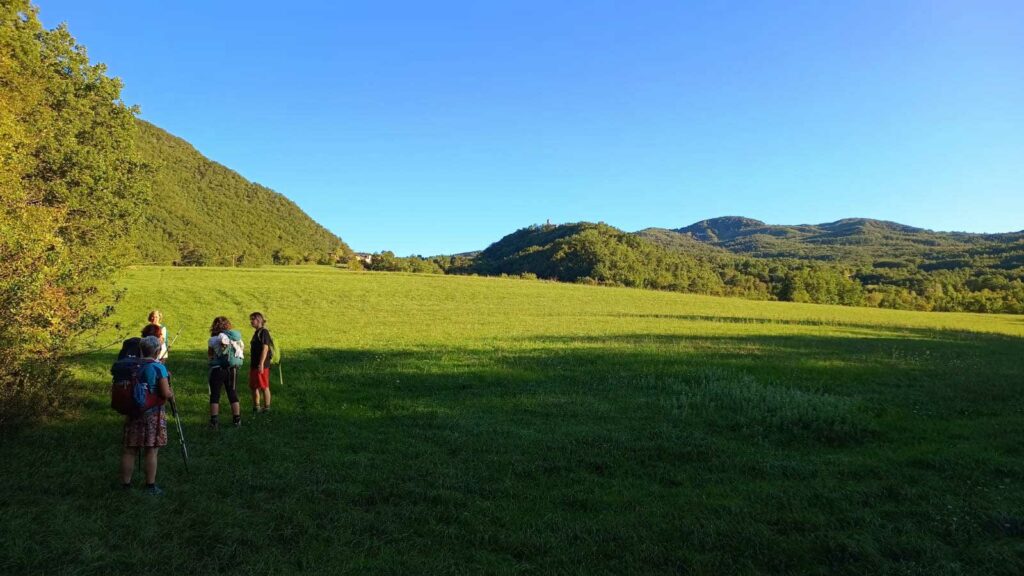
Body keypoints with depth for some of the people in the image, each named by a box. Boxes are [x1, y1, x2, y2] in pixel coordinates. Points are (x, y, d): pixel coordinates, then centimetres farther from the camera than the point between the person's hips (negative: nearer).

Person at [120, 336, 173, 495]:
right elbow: (166, 394, -16)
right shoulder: (159, 368, -13)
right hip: (153, 414, -5)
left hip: (133, 412, 5)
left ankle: (125, 484, 20)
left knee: (129, 450, 11)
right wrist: (172, 393, 4)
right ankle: (150, 486, 9)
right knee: (151, 451, 3)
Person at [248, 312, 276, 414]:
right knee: (254, 387, 14)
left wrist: (261, 364, -23)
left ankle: (267, 407, 6)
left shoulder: (264, 332, -13)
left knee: (264, 387, -2)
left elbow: (265, 348, -19)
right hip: (254, 364, 9)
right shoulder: (257, 332, 15)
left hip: (262, 365, -9)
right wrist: (251, 364, 21)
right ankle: (256, 407, 23)